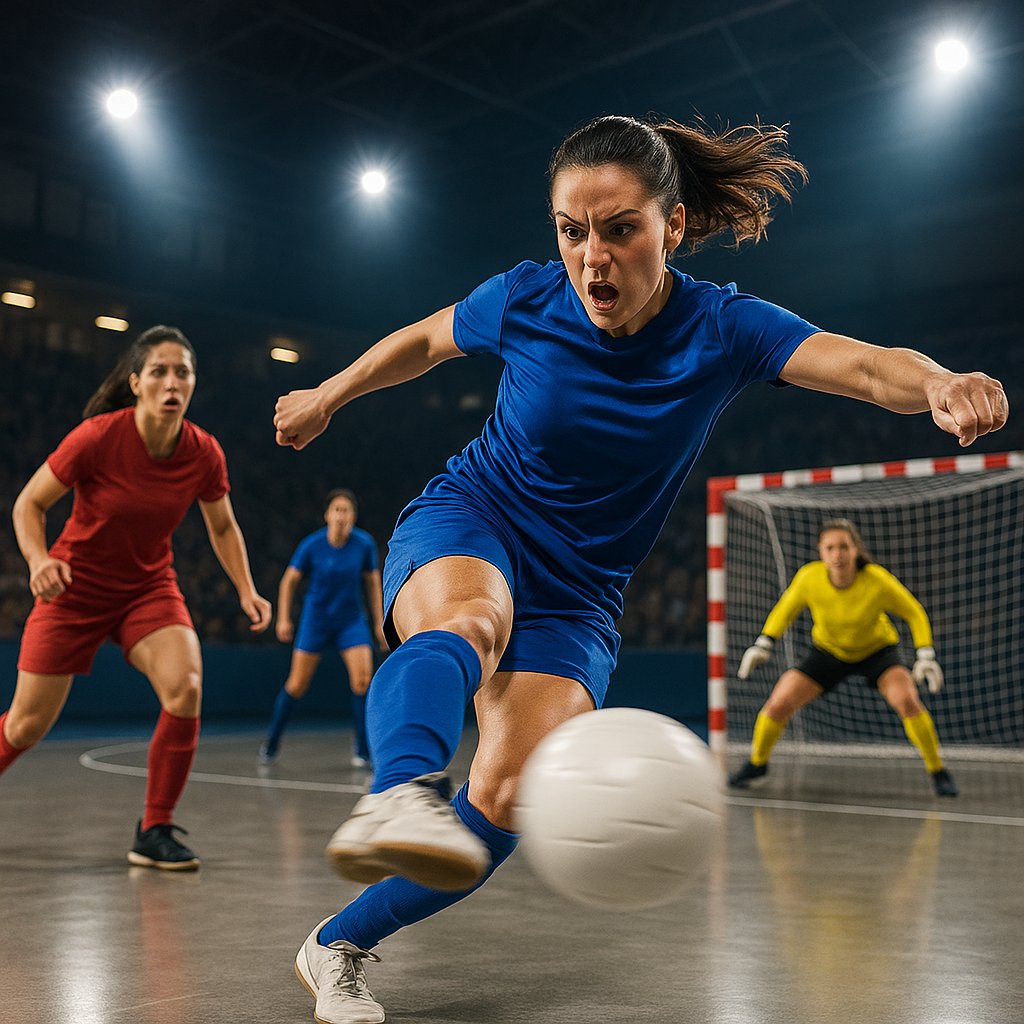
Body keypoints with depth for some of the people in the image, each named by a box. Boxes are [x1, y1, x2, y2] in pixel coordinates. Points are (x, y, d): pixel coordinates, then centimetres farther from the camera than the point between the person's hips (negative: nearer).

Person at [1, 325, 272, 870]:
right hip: (75, 587, -2)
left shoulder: (204, 454, -12)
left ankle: (155, 831, -7)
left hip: (149, 587, 2)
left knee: (185, 687, -24)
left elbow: (222, 528, 6)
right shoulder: (96, 437, -22)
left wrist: (246, 590, -6)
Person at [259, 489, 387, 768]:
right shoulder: (311, 545, -13)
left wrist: (379, 622, 3)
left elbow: (372, 582, 4)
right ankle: (270, 744, 24)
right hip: (315, 620, -1)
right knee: (296, 686, 4)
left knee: (362, 681, -16)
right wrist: (283, 618, -4)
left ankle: (363, 751, -4)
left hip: (351, 621, 1)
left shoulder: (365, 544, -9)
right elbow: (289, 580, 0)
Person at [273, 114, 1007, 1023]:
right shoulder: (525, 299, -11)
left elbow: (867, 367, -30)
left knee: (501, 805, -17)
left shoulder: (725, 330, -14)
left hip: (577, 597, 1)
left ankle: (338, 946, 1)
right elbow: (423, 341, 11)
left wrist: (940, 384, -53)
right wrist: (328, 397, 22)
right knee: (467, 620, -39)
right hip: (463, 531, 0)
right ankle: (399, 797, -67)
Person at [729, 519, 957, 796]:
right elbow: (787, 608, -4)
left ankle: (938, 771, -6)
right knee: (779, 703, -9)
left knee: (906, 701, -28)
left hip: (877, 650, -2)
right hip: (828, 651, 2)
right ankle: (757, 762, 20)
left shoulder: (878, 580, -31)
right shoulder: (809, 577, -26)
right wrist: (764, 643, -12)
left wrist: (926, 656, -22)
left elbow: (915, 613, -14)